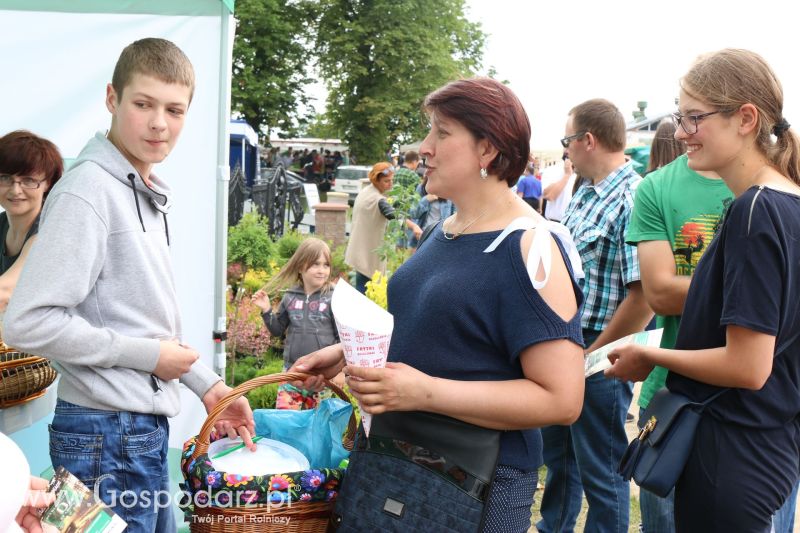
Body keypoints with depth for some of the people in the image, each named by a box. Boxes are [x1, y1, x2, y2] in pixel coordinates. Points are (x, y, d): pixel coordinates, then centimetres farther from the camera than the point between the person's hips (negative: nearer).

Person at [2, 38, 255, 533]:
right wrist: (149, 355, -17)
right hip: (108, 434, -9)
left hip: (147, 427, 9)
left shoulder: (147, 193, 11)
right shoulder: (87, 191, -17)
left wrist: (206, 383, 14)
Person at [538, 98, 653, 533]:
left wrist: (592, 356, -18)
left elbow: (644, 295, -25)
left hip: (598, 355, -9)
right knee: (557, 452, 23)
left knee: (601, 470, 6)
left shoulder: (632, 201, -20)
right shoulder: (584, 195, 9)